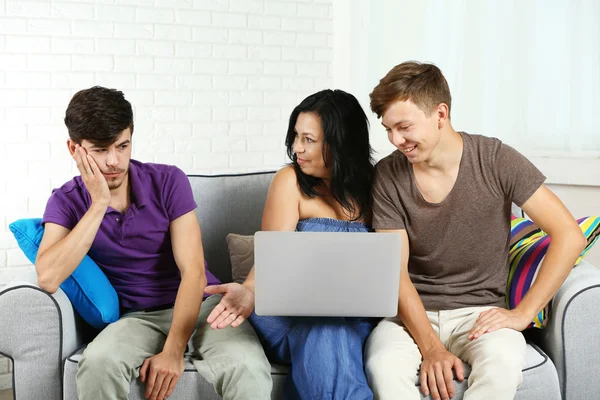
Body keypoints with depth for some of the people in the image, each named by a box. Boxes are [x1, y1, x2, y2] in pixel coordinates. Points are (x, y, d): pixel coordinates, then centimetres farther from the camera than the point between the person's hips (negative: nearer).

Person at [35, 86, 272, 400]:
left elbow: (193, 271, -11)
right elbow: (48, 279, -18)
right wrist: (98, 204, -20)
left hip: (199, 303, -1)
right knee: (98, 363, -33)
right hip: (136, 318, 1)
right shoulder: (66, 202, -1)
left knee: (247, 368, -32)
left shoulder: (168, 182, -6)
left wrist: (172, 351, -22)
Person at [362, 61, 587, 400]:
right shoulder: (388, 176, -3)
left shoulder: (496, 160, -8)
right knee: (384, 365, -32)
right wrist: (430, 347, -20)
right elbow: (395, 270, -7)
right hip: (413, 312, 1)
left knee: (504, 362, -35)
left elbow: (570, 235, -8)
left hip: (481, 310, -1)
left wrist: (523, 313, -13)